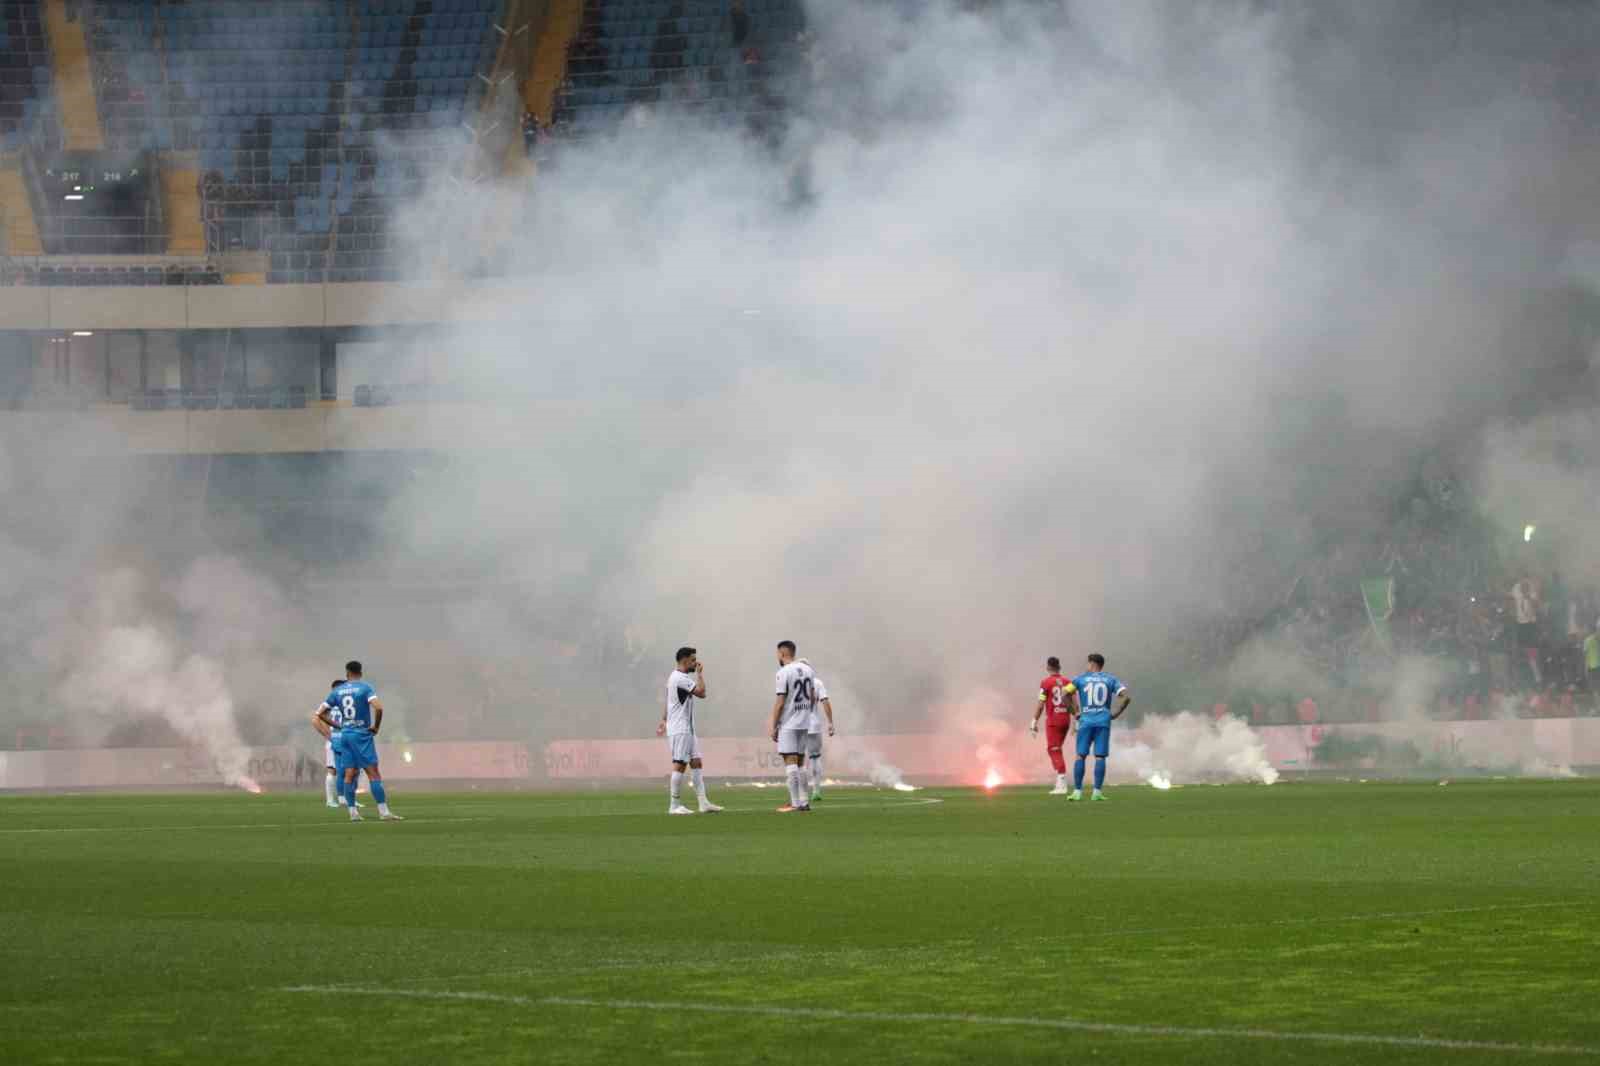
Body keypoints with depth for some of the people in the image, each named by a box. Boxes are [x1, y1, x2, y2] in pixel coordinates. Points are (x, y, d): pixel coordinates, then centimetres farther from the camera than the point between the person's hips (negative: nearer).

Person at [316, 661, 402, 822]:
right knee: (373, 773, -6)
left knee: (350, 774, 8)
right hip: (362, 735, -5)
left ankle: (352, 812, 6)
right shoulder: (365, 688, -7)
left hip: (345, 735, 5)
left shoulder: (337, 691, 7)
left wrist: (337, 726, 14)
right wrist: (376, 726, -7)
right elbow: (378, 707, -21)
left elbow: (320, 713, 9)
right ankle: (384, 811, -10)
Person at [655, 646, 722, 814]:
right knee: (680, 765, -8)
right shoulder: (680, 678, -16)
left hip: (687, 729, 10)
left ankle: (703, 803, 4)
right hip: (680, 730, -10)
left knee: (696, 763, 6)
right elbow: (701, 692, -21)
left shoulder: (675, 677, 16)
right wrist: (700, 673, -9)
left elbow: (668, 703, 23)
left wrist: (664, 720, 27)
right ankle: (674, 805, -4)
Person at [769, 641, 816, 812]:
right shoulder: (807, 670, 9)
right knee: (799, 762, 14)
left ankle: (795, 803, -11)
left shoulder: (784, 672, -13)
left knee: (790, 760, -7)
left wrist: (774, 727, -8)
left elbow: (780, 702, -14)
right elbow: (813, 698, 14)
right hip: (804, 724, 7)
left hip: (788, 724, -7)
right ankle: (804, 801, 14)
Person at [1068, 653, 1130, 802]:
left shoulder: (1081, 678, 6)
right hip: (1104, 721, 1)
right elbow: (1126, 697, -2)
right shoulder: (1110, 680, 8)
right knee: (1100, 757, 1)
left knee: (1080, 756, 5)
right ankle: (1097, 792, -4)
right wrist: (1116, 713, 6)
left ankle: (1077, 791, 1)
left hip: (1086, 721, -1)